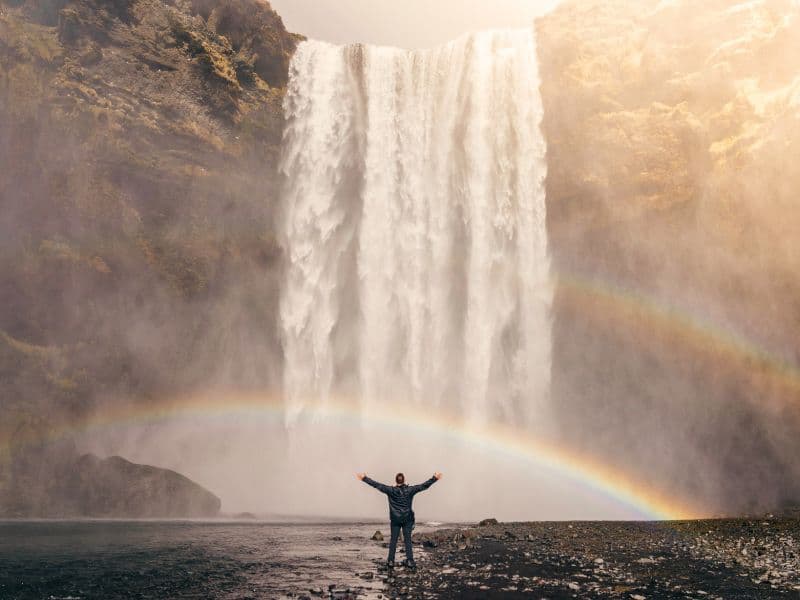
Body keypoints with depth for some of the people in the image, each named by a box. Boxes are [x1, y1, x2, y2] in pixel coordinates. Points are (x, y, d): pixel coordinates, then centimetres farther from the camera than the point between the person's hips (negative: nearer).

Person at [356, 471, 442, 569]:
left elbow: (377, 485, -6)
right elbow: (424, 486, -5)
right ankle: (410, 560, 3)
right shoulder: (410, 490, -7)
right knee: (407, 540, 5)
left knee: (393, 540, 8)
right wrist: (434, 479, 0)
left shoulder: (391, 490, -7)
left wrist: (364, 478, -1)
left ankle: (391, 561, 9)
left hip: (395, 519, 0)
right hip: (407, 519, 0)